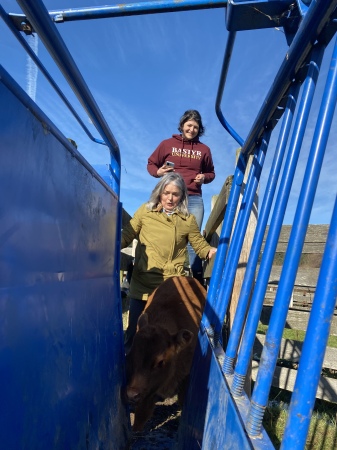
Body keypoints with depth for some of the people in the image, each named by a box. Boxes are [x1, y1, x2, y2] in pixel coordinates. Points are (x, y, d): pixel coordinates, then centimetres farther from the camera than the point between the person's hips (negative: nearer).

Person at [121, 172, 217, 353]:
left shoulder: (188, 219, 2)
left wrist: (211, 251, -13)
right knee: (135, 331, 12)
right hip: (142, 285, 1)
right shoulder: (145, 211, 2)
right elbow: (126, 236, 4)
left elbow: (200, 245, 8)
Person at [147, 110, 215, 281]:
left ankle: (197, 278, 7)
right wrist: (158, 172, -8)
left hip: (195, 199, 2)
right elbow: (151, 164, 13)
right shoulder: (167, 144, 9)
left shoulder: (204, 149, 13)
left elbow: (211, 172, 22)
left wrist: (204, 177, 0)